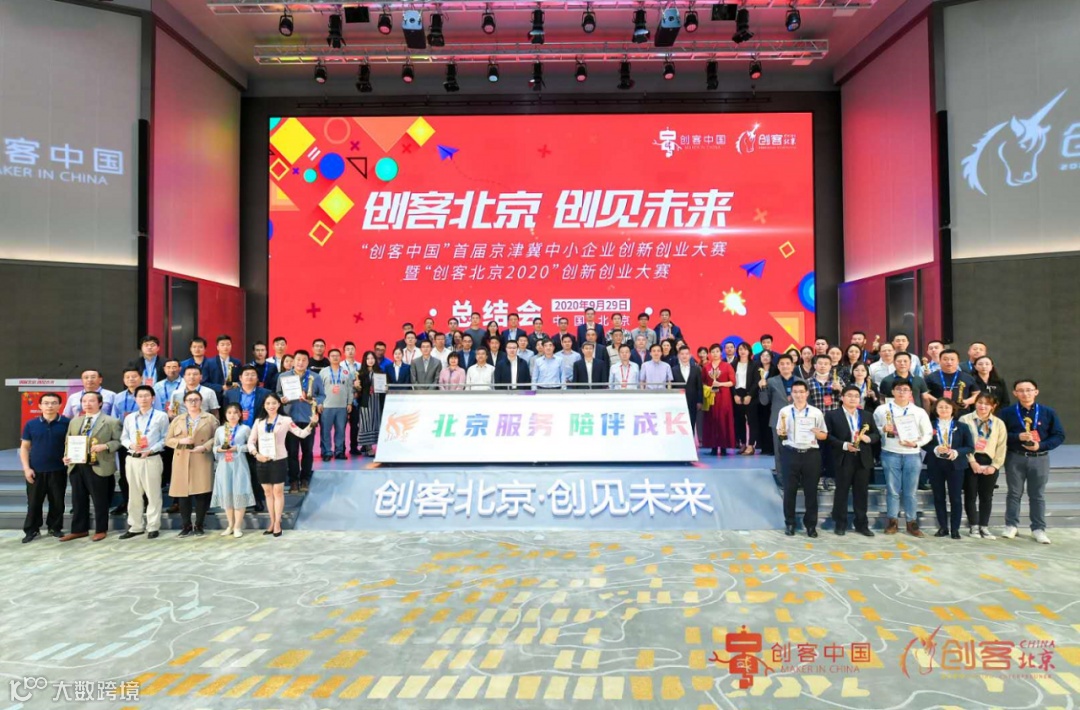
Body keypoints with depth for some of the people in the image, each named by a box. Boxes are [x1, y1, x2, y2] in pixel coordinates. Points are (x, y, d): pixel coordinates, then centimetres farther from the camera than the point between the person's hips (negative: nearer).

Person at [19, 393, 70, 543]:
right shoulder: (31, 424, 1)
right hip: (36, 471, 1)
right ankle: (32, 530, 17)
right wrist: (26, 468, -3)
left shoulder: (67, 423, -3)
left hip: (58, 470, -1)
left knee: (57, 502, 8)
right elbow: (24, 447, 5)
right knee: (34, 502, 6)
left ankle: (55, 527, 22)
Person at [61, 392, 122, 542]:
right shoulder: (74, 421, 16)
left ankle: (101, 530, 15)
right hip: (76, 466, 6)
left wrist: (104, 446, -22)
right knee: (78, 500, 12)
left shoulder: (111, 422, -3)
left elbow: (118, 441, -6)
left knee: (100, 501, 3)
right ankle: (79, 529, 23)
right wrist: (66, 456, 2)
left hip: (99, 467, -6)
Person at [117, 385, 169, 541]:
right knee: (134, 494, 10)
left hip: (152, 459, -4)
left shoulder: (161, 416, 1)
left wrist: (151, 449, -15)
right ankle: (135, 526, 20)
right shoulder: (129, 418, 14)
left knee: (153, 494, -1)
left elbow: (165, 438, -2)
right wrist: (131, 445, -7)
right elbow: (123, 438, 14)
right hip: (132, 459, 5)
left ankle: (153, 527, 6)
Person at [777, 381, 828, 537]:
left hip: (811, 454, 0)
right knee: (789, 490, 5)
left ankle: (811, 524, 17)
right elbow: (779, 431, 13)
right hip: (790, 454, 0)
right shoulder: (784, 411, 5)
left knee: (811, 490, 6)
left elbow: (824, 435, 9)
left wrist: (817, 434, -14)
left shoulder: (816, 412, 4)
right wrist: (781, 432, -10)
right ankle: (790, 523, 16)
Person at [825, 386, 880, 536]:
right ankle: (840, 524, 11)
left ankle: (862, 524, 17)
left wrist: (869, 438, -10)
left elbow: (877, 435, 12)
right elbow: (828, 436, -7)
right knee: (842, 492, 3)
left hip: (863, 459, 4)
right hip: (843, 459, -4)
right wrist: (844, 445, -18)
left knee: (861, 493, 8)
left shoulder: (867, 415, 14)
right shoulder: (832, 415, 0)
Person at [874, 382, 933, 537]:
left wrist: (917, 443, -8)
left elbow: (928, 433, 8)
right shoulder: (882, 409, 3)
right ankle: (893, 521, 11)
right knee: (892, 490, 4)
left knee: (910, 491, 5)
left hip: (913, 454, 1)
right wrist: (883, 429, -16)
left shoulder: (919, 411, 6)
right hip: (890, 454, -1)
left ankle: (912, 523, 12)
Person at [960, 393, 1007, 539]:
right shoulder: (965, 420, 0)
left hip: (989, 463, 2)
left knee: (986, 496, 7)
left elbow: (1001, 447, 5)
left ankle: (984, 526, 15)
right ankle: (973, 526, 12)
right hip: (970, 462, -2)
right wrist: (972, 461, -12)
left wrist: (995, 465, -5)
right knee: (971, 495, 3)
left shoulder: (999, 423, 9)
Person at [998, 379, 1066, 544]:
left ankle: (1038, 529, 16)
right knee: (1014, 493, 8)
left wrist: (1040, 446, -13)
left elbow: (1059, 436, 1)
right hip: (1015, 458, 0)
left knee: (1037, 495, 8)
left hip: (1039, 459, 0)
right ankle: (1011, 526, 18)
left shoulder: (1048, 412, 0)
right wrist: (1018, 437, -18)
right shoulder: (1007, 412, -2)